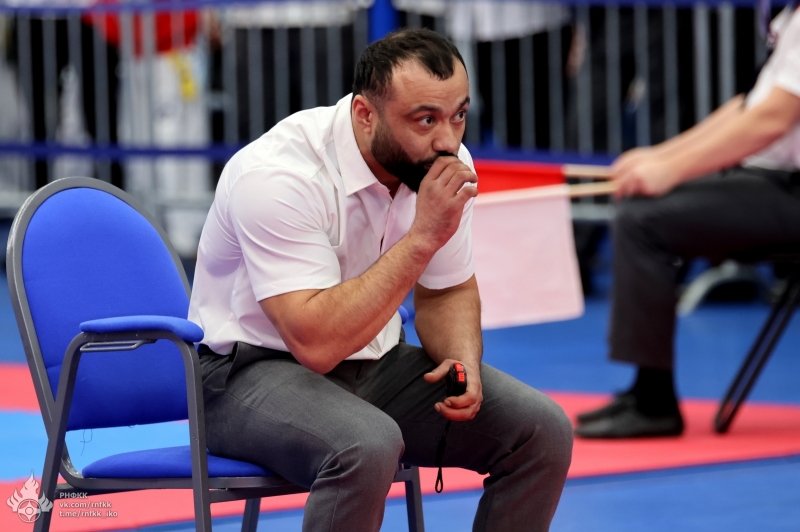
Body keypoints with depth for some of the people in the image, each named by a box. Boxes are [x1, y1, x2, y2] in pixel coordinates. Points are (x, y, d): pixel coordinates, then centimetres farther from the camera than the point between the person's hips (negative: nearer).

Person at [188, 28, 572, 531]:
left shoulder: (447, 164, -6)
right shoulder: (276, 175, -28)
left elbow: (448, 290, 11)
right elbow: (316, 342, -34)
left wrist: (464, 359, -12)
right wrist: (422, 237, -34)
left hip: (374, 363, 7)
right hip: (257, 371, -7)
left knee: (543, 431, -11)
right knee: (366, 446, -38)